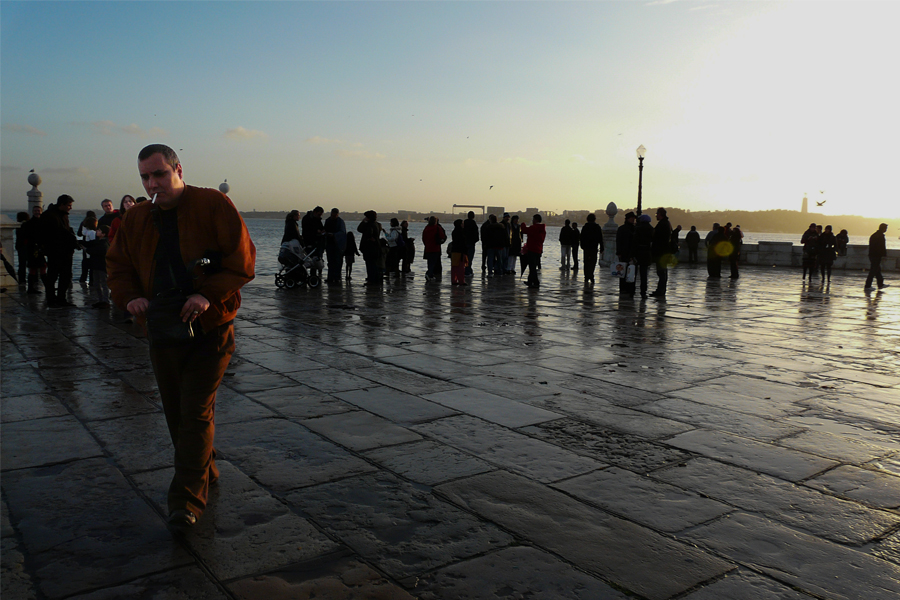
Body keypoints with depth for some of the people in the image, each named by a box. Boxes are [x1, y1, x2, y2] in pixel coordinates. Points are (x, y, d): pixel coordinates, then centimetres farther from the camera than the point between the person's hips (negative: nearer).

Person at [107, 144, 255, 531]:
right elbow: (118, 263, 17)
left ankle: (187, 501, 0)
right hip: (162, 330, 6)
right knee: (176, 414, 14)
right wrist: (129, 296, -4)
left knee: (197, 414, -7)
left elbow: (243, 261, -12)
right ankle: (204, 472, 35)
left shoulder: (213, 205, -9)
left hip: (209, 330, -5)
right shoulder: (138, 218, 8)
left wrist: (209, 295, -24)